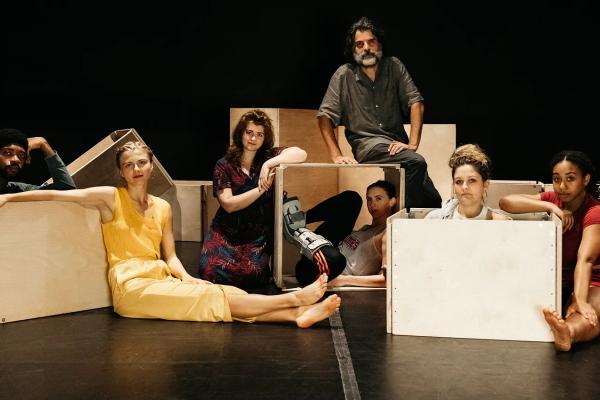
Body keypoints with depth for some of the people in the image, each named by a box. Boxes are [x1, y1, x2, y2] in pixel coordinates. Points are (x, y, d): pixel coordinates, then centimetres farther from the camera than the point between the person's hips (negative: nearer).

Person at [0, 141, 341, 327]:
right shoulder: (110, 197, 0)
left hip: (160, 280, 5)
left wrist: (185, 277, -8)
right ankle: (294, 299, -26)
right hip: (131, 286, -5)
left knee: (223, 295, -19)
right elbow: (58, 195, -6)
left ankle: (297, 314, -34)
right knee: (213, 296, -20)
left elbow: (170, 256, 12)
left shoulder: (163, 207, 14)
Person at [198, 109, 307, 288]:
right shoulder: (224, 165, 1)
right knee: (212, 272, -22)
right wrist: (261, 188, -19)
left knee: (250, 274, -24)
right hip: (227, 232, 0)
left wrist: (269, 163, -25)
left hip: (259, 235, 0)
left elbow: (301, 154, -16)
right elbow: (228, 204, -11)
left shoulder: (269, 156, 3)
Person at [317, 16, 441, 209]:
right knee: (416, 162, -31)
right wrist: (336, 156, -10)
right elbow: (325, 116, 1)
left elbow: (416, 103, 3)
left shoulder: (394, 67, 9)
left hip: (397, 143, 3)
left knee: (434, 203, -15)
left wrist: (413, 143, -10)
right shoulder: (344, 75, 3)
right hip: (367, 143, -3)